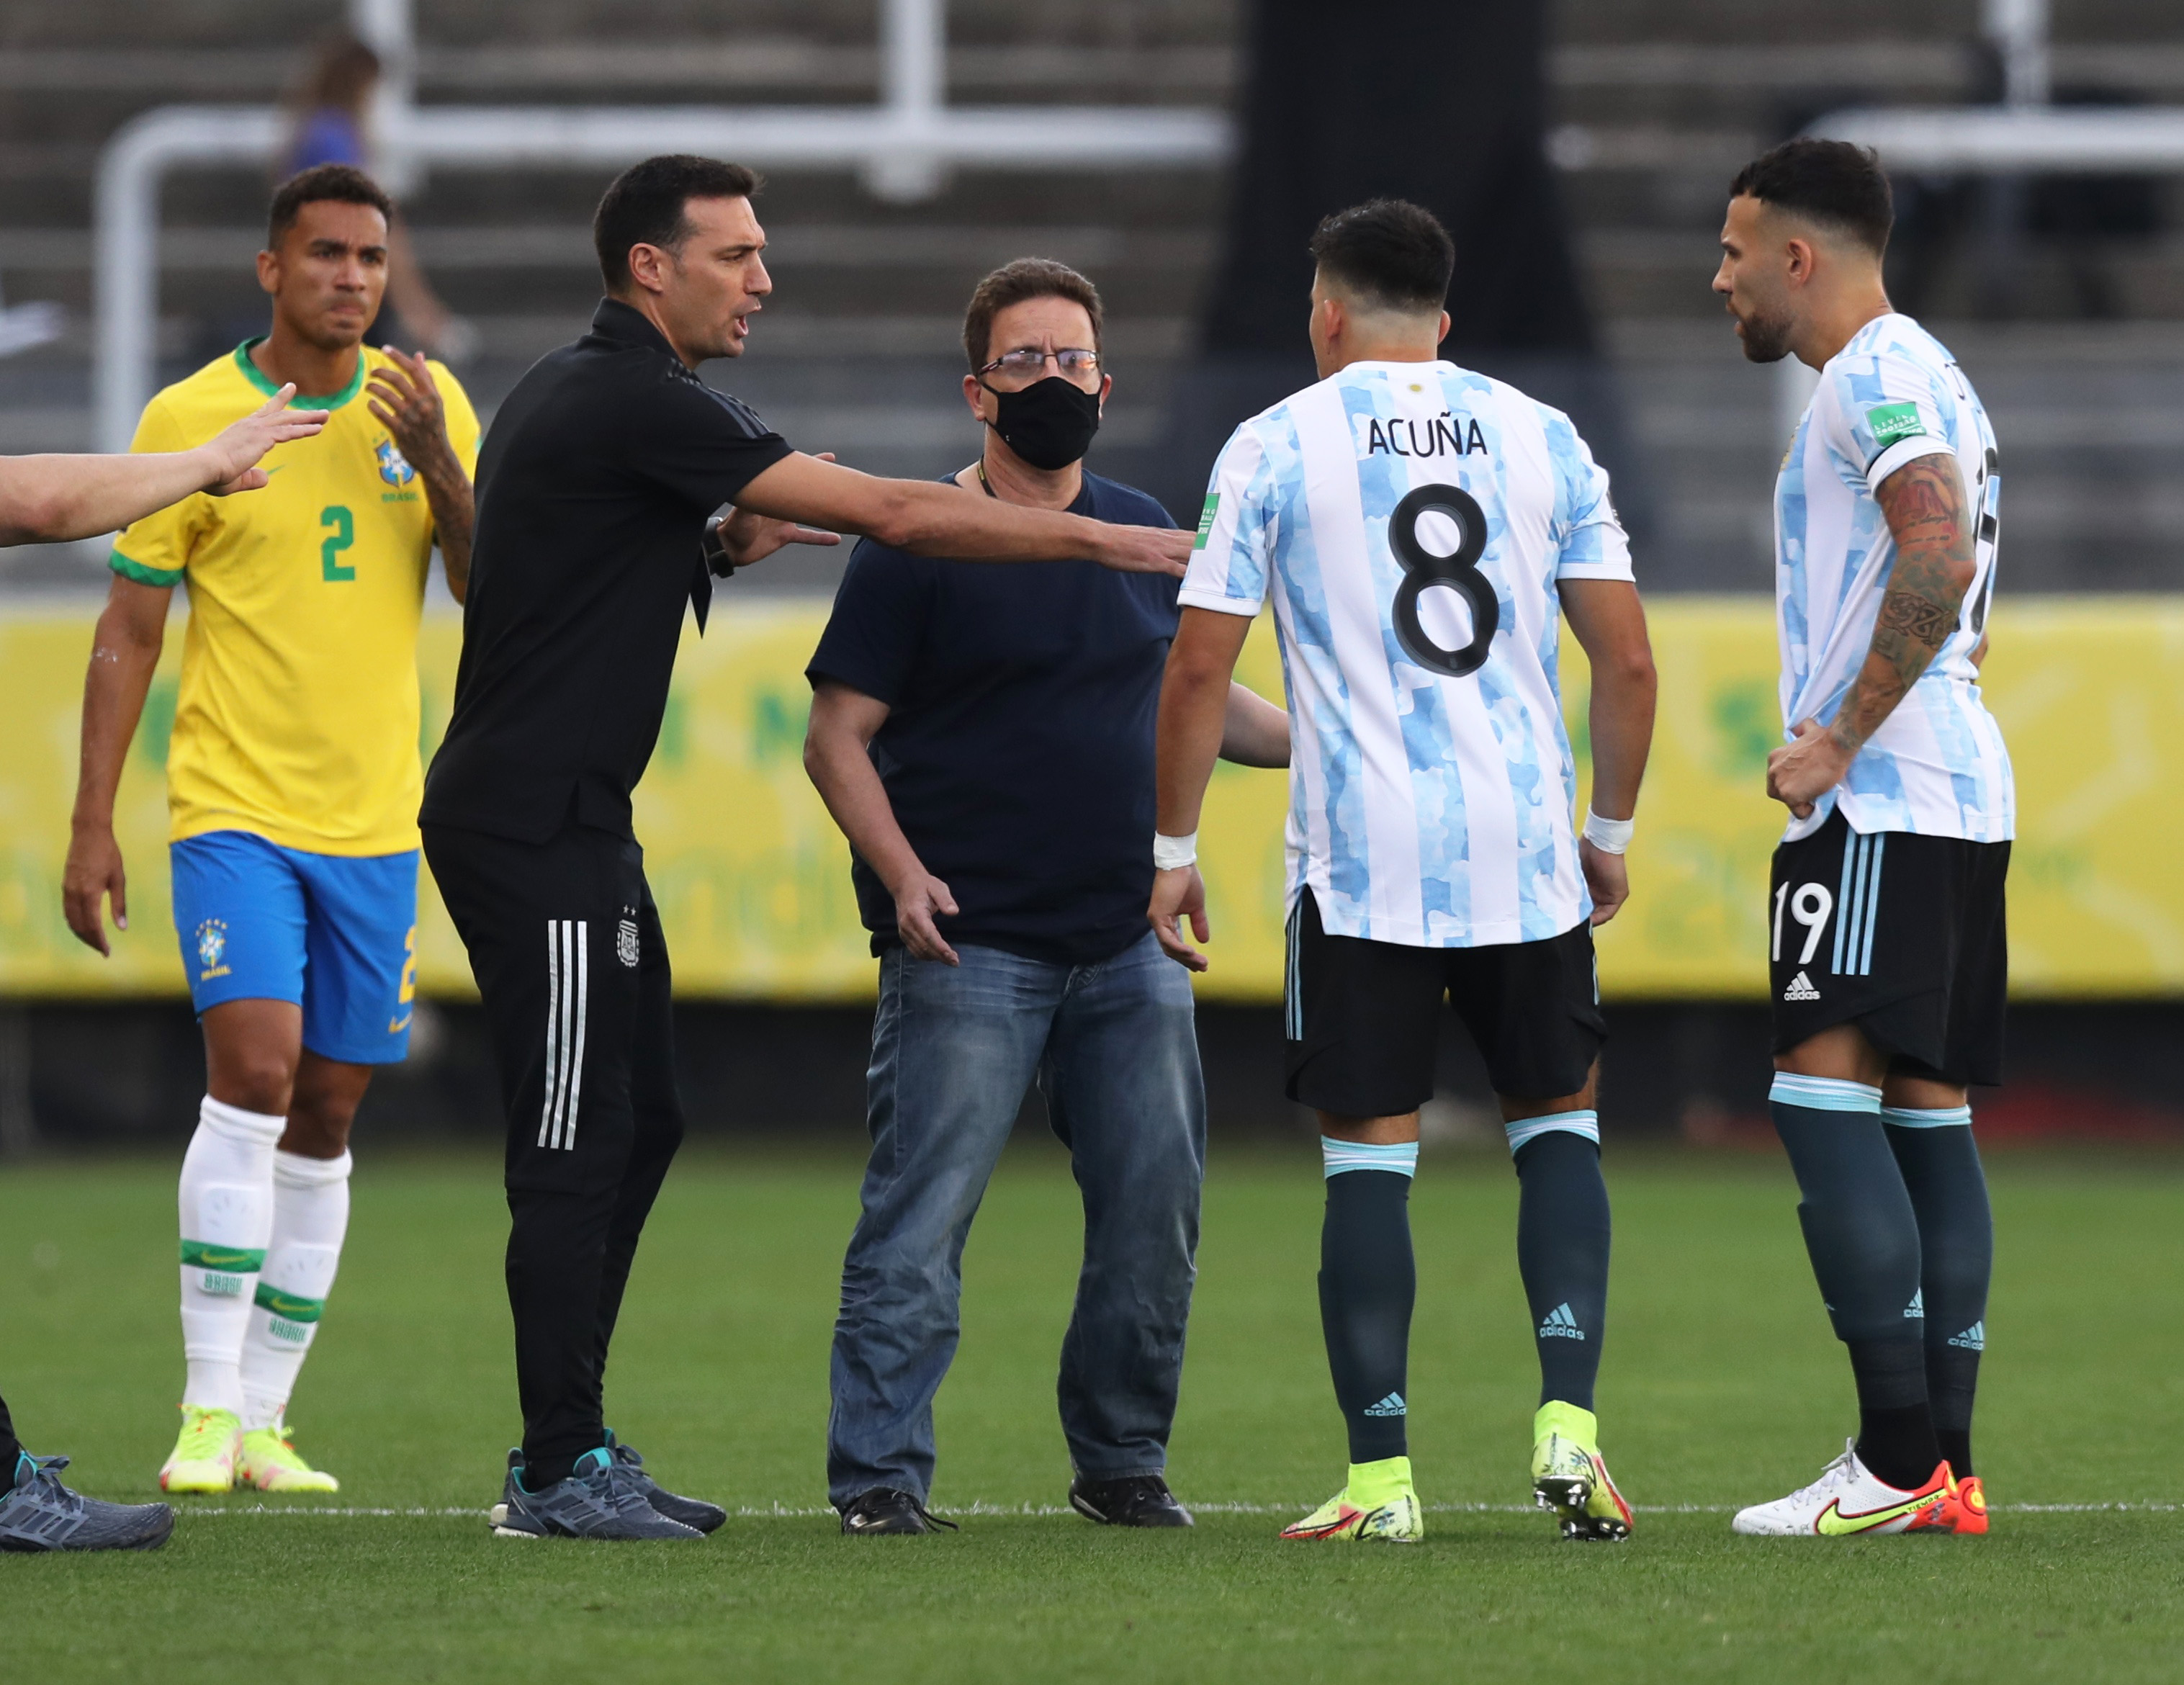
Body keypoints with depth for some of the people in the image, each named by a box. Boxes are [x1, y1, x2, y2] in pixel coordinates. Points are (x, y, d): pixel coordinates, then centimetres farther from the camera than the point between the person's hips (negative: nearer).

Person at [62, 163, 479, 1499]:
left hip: (375, 822, 4)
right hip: (235, 808, -4)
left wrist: (436, 465, -14)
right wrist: (92, 823, -3)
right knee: (253, 1070, -19)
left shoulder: (427, 404, 6)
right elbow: (130, 634, 0)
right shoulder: (190, 421, -3)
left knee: (326, 1118, 5)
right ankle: (209, 1411, -15)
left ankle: (263, 1417, 12)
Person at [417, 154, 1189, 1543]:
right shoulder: (636, 406, -17)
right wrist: (1104, 540, -14)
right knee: (577, 1144, -7)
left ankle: (566, 1454, 17)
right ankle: (560, 1472, -4)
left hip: (569, 820, 10)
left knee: (639, 1122, 13)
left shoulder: (580, 394, 14)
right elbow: (891, 512, -19)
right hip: (536, 826, -10)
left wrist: (724, 541, 9)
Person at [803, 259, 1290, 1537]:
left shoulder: (1142, 531, 14)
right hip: (969, 949, -6)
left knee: (1156, 1212, 6)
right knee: (923, 1217, -9)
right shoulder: (913, 544, -4)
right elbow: (840, 735, -4)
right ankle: (879, 1472, -3)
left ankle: (1123, 1461, 20)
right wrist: (903, 876, -17)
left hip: (1128, 943, 6)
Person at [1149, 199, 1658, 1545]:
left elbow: (1200, 667, -2)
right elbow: (1629, 661, 6)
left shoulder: (1278, 445, 1)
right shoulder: (1543, 437, 8)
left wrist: (1175, 849, 7)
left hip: (1359, 863, -2)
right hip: (1526, 852, 2)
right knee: (1558, 1126, 14)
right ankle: (1568, 1422, -3)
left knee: (1370, 1156, 2)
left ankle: (1381, 1476, -2)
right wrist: (1611, 831, 18)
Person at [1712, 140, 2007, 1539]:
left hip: (1884, 798, -11)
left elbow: (1940, 561, -24)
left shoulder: (1878, 375, -10)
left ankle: (1898, 1458, -19)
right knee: (1927, 1109, 8)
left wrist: (1840, 740, -20)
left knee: (1826, 1090, -14)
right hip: (1959, 793, 11)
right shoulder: (1928, 379, 24)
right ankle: (1946, 1463, 5)